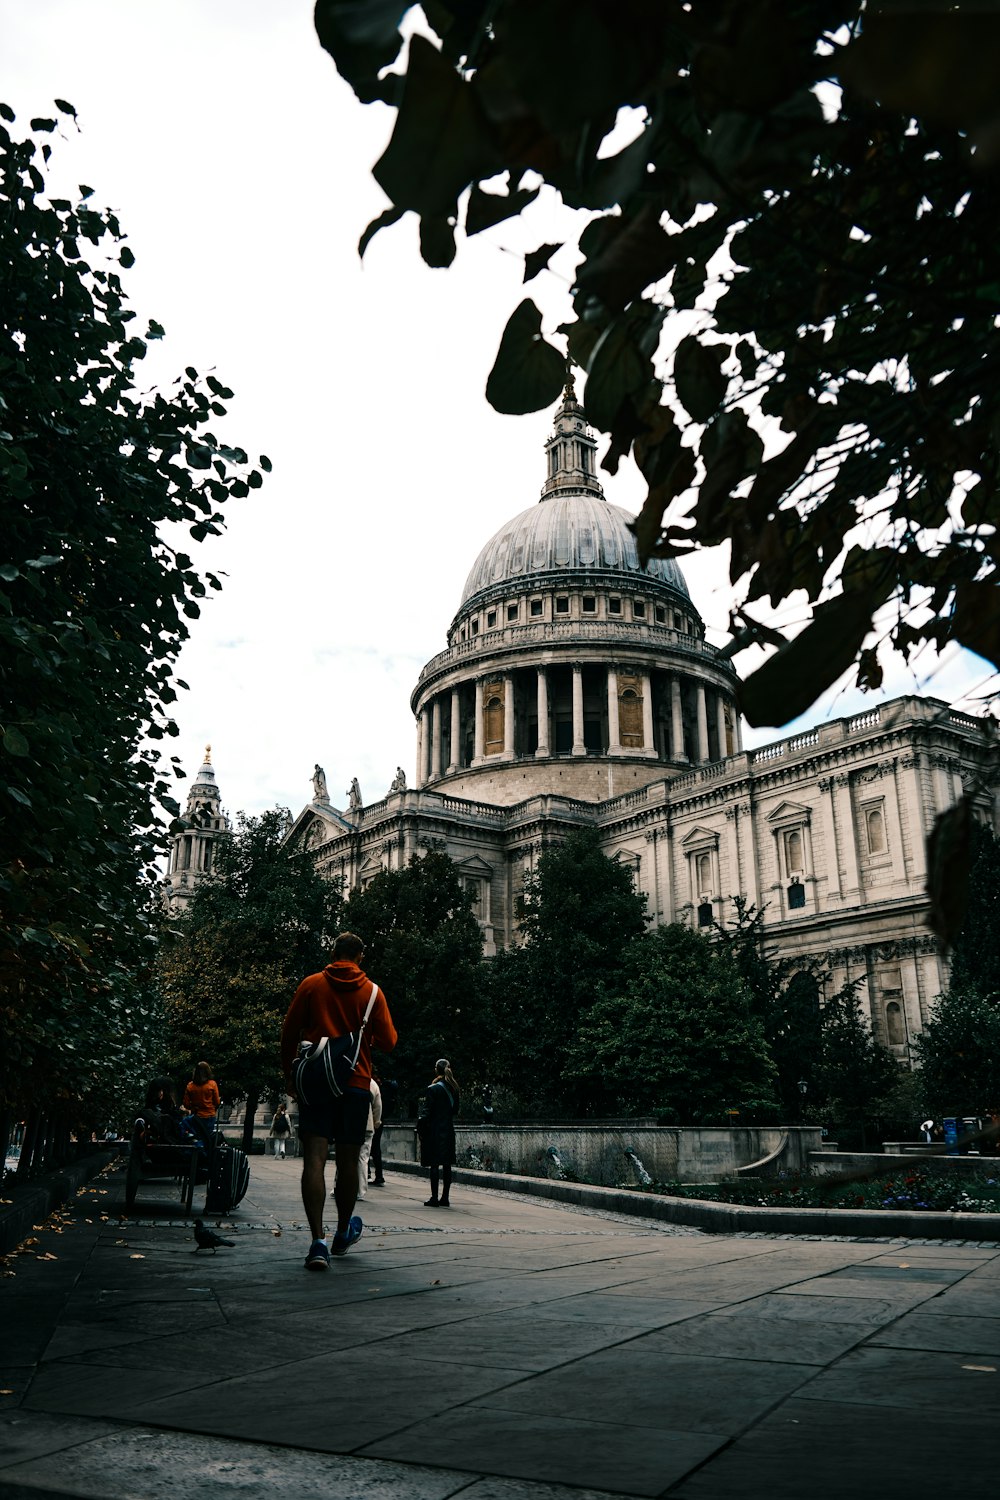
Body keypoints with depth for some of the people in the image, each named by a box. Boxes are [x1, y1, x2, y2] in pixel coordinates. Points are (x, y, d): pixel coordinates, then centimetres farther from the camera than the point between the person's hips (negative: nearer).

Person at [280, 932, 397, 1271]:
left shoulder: (311, 985, 3)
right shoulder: (372, 991, 2)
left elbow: (289, 1033, 4)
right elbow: (388, 1042, -1)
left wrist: (289, 1074, 16)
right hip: (356, 1084, 1)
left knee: (314, 1160, -5)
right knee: (347, 1161, 13)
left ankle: (318, 1241, -18)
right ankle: (343, 1233, 28)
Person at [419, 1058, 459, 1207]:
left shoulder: (433, 1089, -10)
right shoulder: (454, 1088, 7)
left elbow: (429, 1112, -11)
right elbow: (456, 1110, 11)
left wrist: (423, 1127, -3)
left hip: (435, 1129, -5)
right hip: (449, 1129, 6)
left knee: (434, 1165, -3)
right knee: (447, 1165, 7)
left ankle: (434, 1198, -4)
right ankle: (445, 1198, 9)